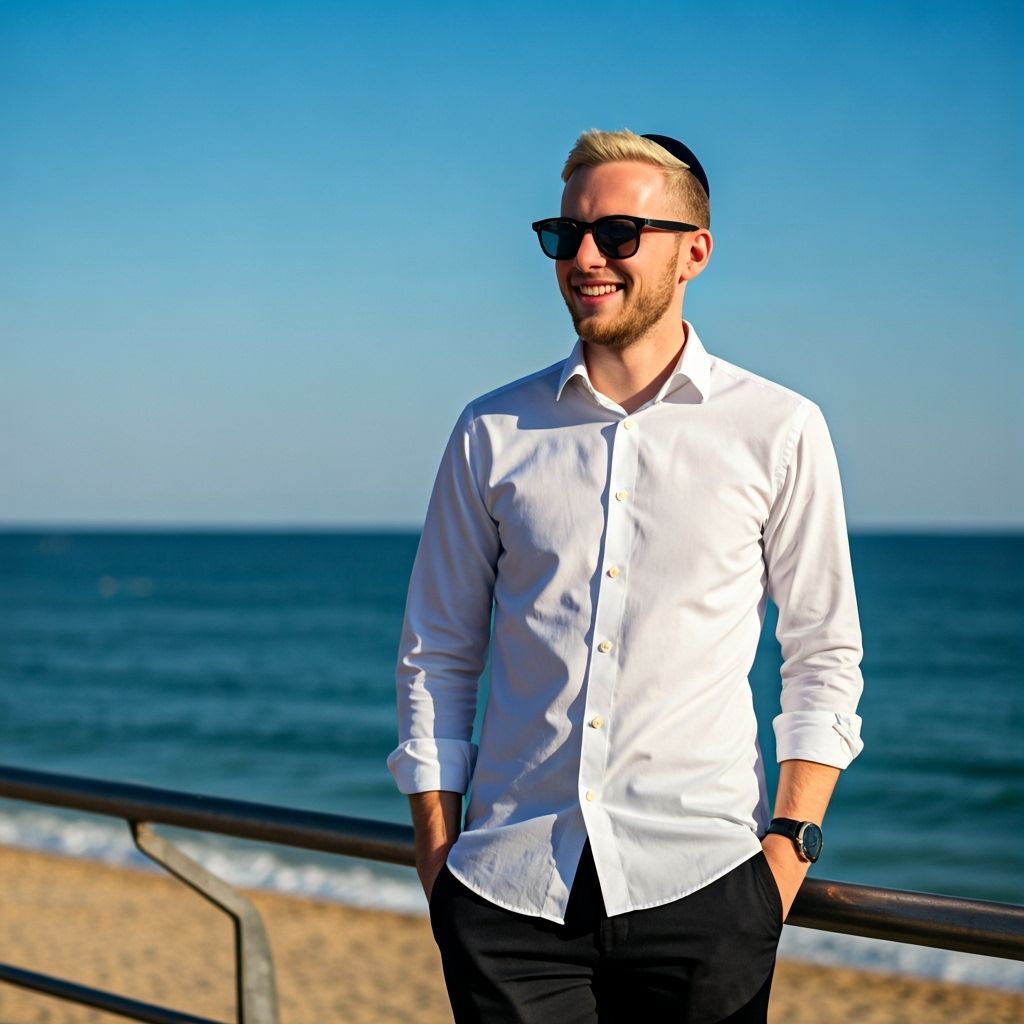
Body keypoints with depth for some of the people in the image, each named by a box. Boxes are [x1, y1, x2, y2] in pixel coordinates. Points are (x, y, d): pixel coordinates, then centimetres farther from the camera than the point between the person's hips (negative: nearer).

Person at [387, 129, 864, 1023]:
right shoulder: (493, 433, 6)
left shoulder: (779, 431, 2)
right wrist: (435, 852, 5)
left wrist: (790, 840, -2)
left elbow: (824, 655, 6)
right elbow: (437, 655, 11)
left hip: (696, 882, -1)